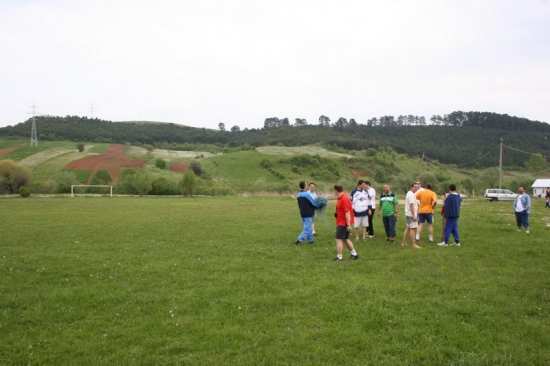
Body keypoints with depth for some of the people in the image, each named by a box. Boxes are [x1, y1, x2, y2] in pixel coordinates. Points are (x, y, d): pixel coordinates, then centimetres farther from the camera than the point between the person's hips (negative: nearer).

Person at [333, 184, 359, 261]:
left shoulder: (344, 199, -21)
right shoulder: (340, 198, 9)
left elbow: (347, 212, -23)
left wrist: (348, 225, -23)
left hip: (343, 223, -10)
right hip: (342, 222, 10)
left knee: (338, 240, -4)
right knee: (346, 239, 17)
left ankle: (339, 257, 3)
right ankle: (354, 254, 25)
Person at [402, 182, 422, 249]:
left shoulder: (409, 193, 16)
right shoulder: (411, 195, -16)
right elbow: (411, 205, -23)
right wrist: (414, 216, -24)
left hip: (408, 214, 11)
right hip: (411, 215, -11)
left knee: (408, 228, 15)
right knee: (413, 228, -10)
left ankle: (404, 242, 19)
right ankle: (414, 244, -10)